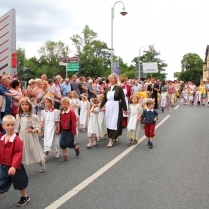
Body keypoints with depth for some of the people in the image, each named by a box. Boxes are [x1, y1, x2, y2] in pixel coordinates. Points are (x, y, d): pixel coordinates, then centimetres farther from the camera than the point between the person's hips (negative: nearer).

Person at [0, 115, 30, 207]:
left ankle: (25, 197, 41)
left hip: (14, 167, -5)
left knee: (20, 183, 16)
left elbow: (18, 154, -24)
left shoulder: (17, 140, -21)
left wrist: (14, 166, -31)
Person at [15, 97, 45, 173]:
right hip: (22, 137, 4)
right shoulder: (18, 116, 3)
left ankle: (42, 164, 32)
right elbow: (17, 128, 11)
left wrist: (32, 131, -33)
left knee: (34, 151, 8)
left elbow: (37, 128, -14)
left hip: (31, 137, -4)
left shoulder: (33, 116, -13)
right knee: (21, 153, 9)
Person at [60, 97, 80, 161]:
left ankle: (76, 148, 29)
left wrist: (74, 132, -14)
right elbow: (60, 122, 14)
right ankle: (65, 156, 13)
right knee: (62, 143, 1)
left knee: (69, 143, -3)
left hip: (69, 131, -6)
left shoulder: (71, 112, -13)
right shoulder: (61, 113, 7)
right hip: (63, 131, 6)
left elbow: (73, 122, -14)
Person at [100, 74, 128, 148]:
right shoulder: (107, 89, 9)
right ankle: (115, 137, 27)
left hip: (116, 107, -6)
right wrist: (100, 107, 6)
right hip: (108, 107, 6)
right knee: (109, 123, 10)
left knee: (114, 123, -6)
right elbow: (104, 99, 13)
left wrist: (125, 109, -6)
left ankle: (111, 140, -5)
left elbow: (123, 99, -6)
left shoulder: (119, 88, -6)